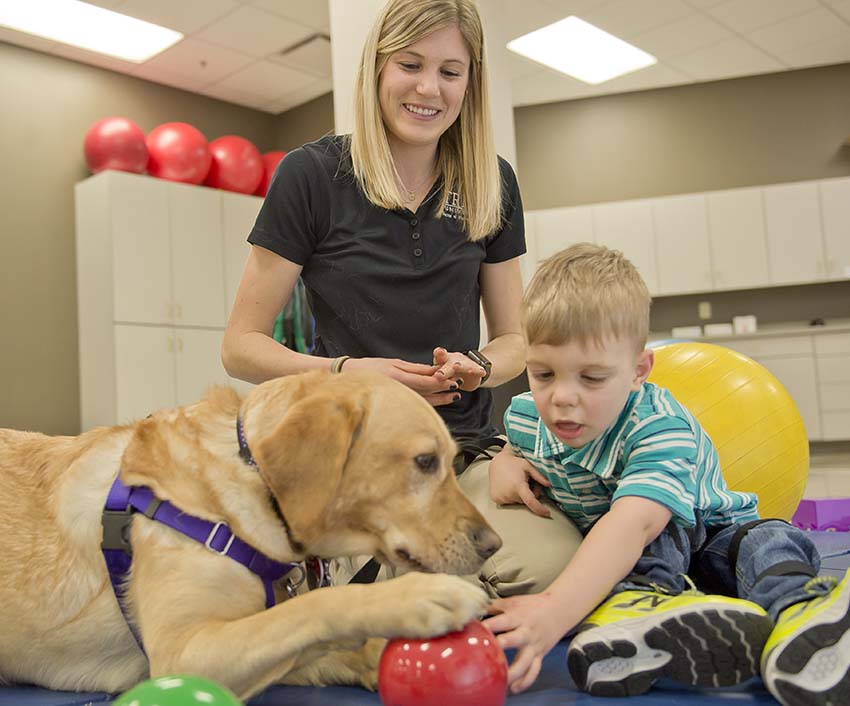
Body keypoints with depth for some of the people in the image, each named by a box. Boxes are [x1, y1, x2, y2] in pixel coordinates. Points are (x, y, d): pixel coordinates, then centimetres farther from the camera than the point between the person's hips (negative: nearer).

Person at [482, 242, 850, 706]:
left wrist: (554, 610, -67)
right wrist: (504, 462, -11)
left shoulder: (659, 428, -32)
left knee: (767, 540, -31)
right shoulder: (525, 415, -11)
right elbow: (516, 443, 17)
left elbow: (631, 526, -51)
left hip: (707, 533, -2)